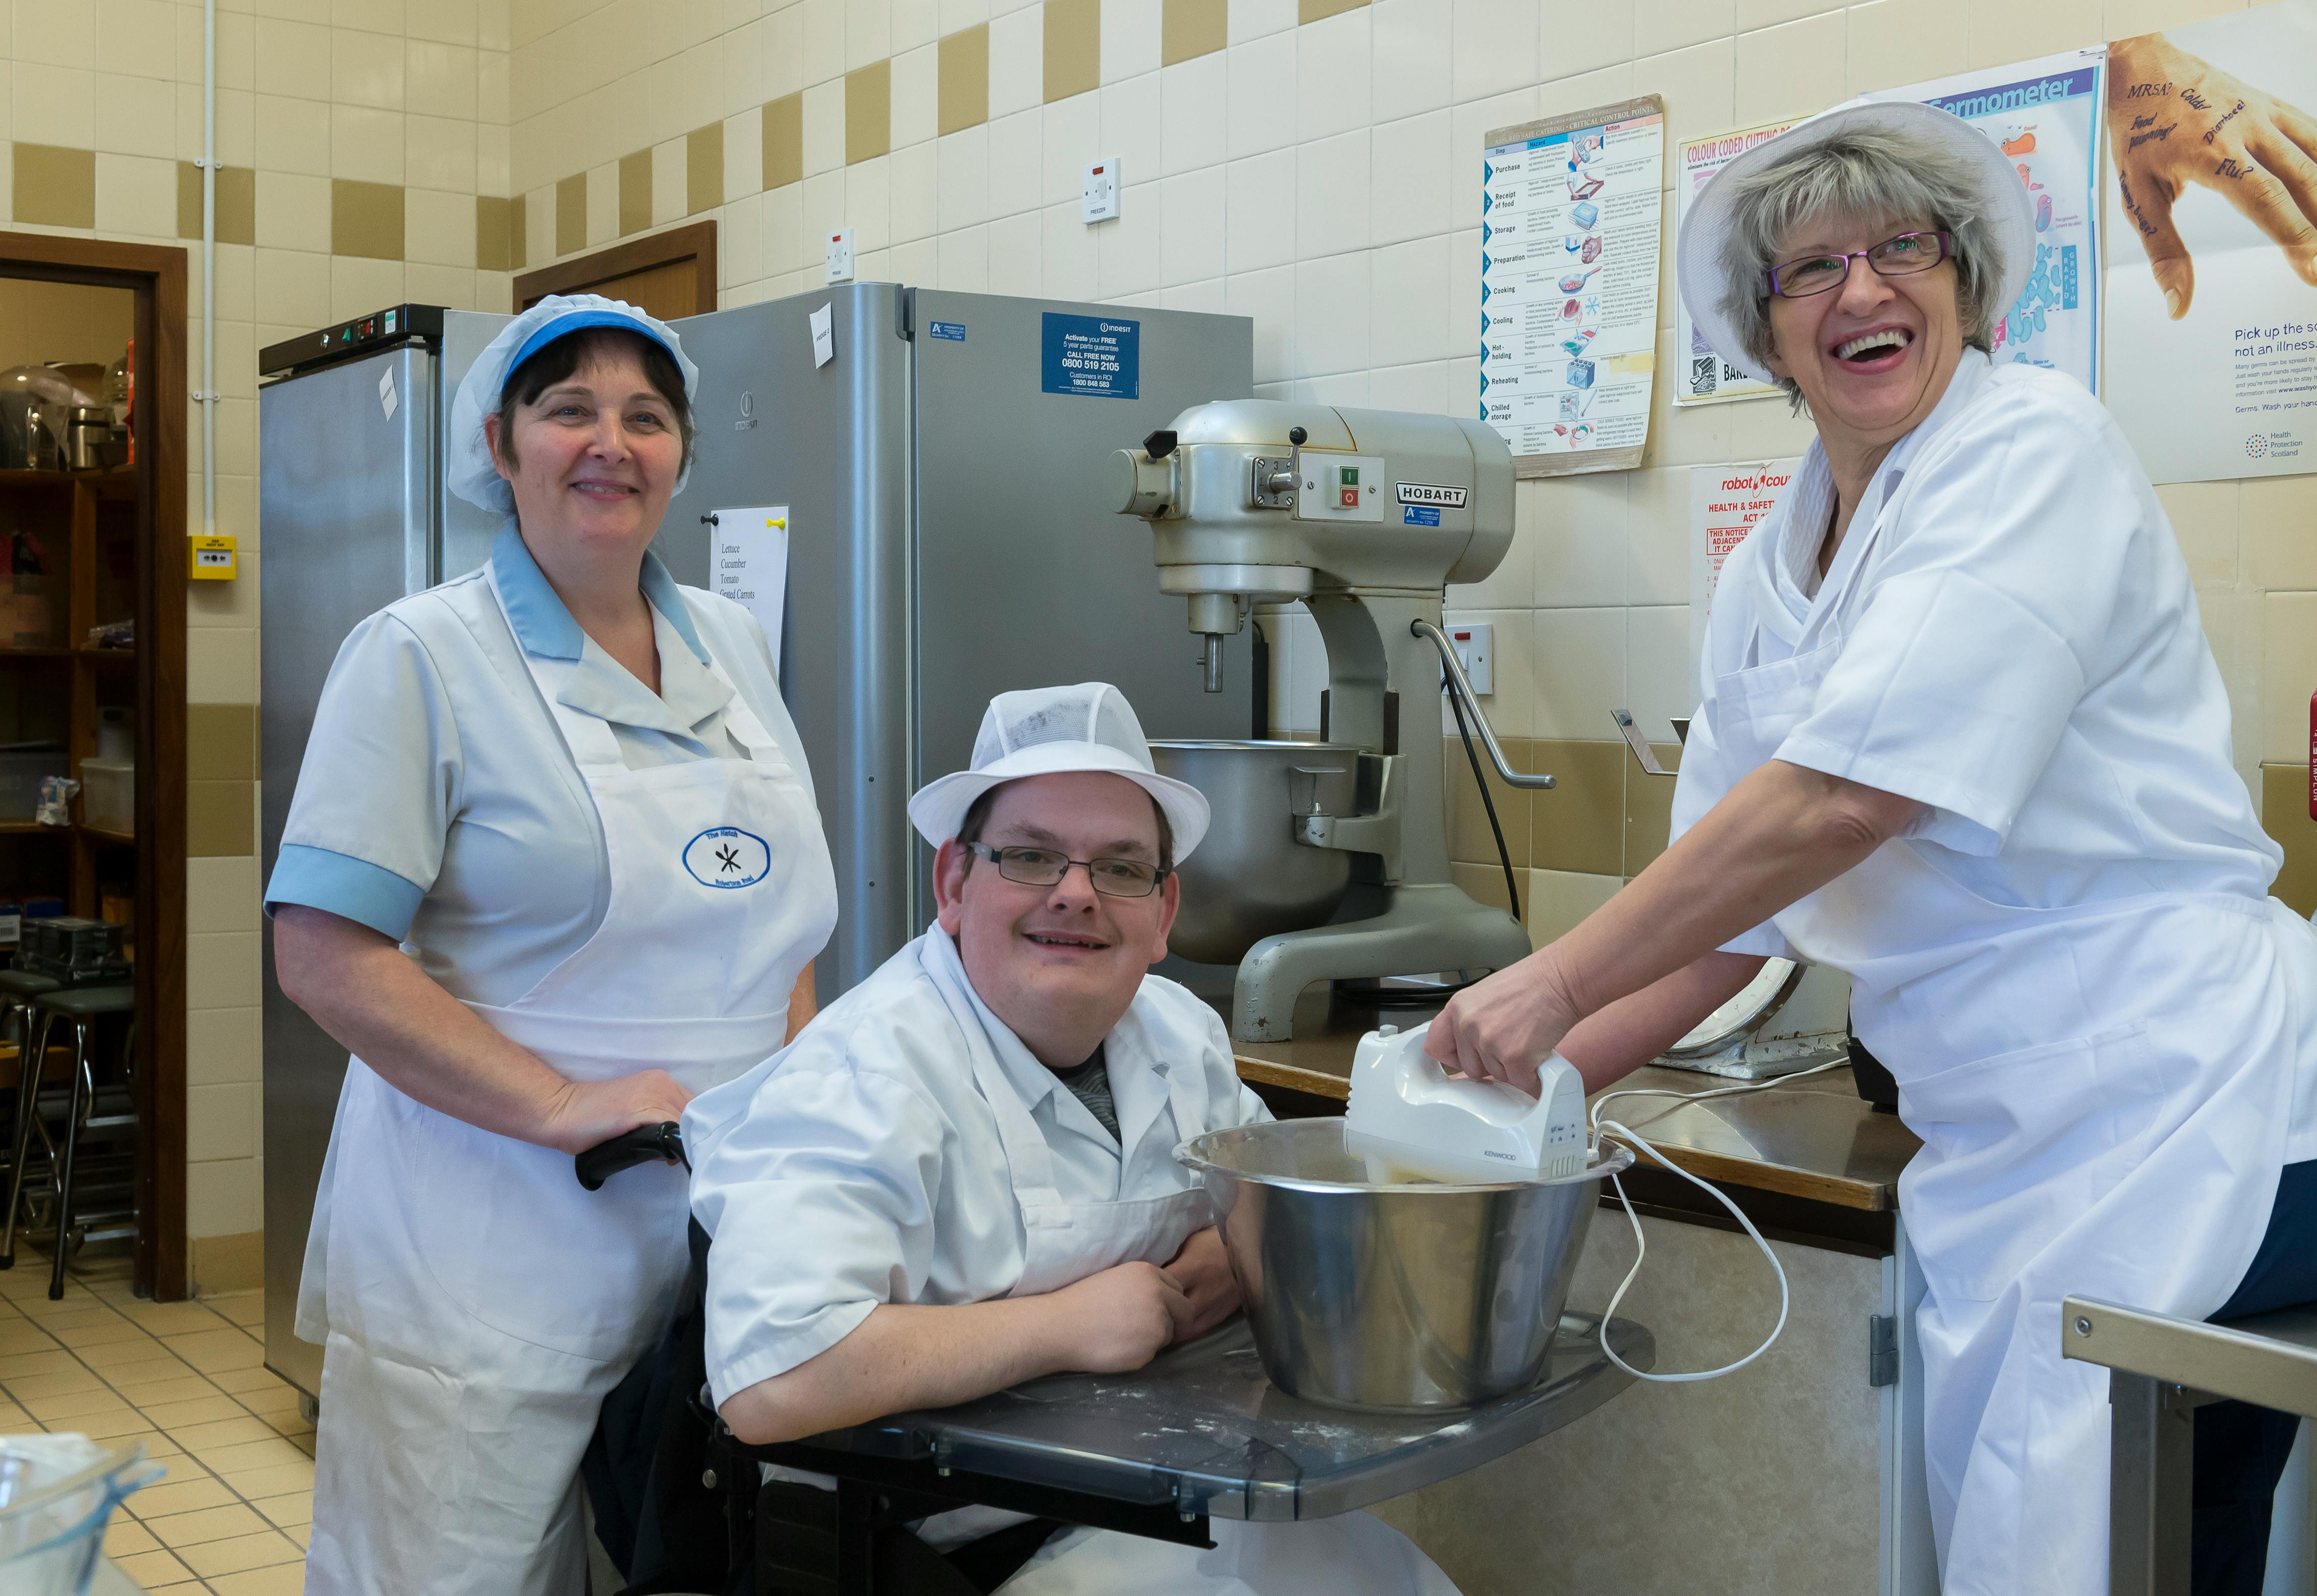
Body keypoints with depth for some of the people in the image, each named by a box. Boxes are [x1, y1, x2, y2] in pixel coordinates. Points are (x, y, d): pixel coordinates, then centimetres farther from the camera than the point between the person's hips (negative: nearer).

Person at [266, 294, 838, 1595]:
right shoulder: (424, 656, -6)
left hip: (721, 1232, 5)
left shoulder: (737, 648, 12)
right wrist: (561, 1106, -21)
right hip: (492, 1245, -5)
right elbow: (327, 954, -14)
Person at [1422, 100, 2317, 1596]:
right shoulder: (1769, 575, 12)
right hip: (1996, 1150, 7)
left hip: (2174, 1106, -7)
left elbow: (1855, 792, -22)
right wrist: (1520, 1083, 5)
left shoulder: (2036, 443, -11)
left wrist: (1555, 982, -19)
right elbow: (1730, 910, 14)